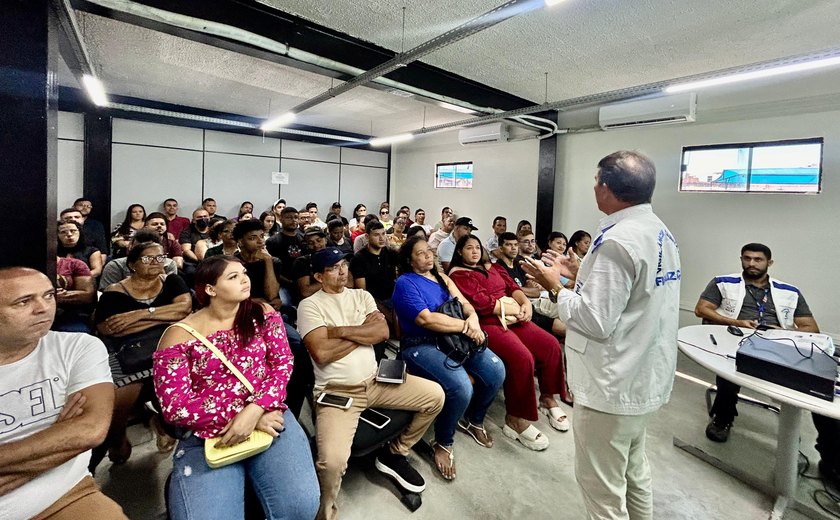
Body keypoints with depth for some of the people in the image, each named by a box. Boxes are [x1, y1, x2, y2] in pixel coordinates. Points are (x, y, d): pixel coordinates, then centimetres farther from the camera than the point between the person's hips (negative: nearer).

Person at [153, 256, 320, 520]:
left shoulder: (262, 313, 5)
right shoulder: (179, 336, -1)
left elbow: (282, 363, -2)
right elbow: (174, 406, -6)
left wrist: (255, 410, -18)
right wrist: (238, 415, -15)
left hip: (266, 416, 1)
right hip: (207, 434, 0)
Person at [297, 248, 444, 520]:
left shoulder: (362, 296, 11)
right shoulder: (309, 305, -3)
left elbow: (383, 332, -3)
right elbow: (322, 353, -17)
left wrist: (341, 330, -11)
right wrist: (364, 329, -8)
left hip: (375, 381, 6)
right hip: (336, 391, -5)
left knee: (435, 395, -3)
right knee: (332, 460, -29)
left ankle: (393, 454, 19)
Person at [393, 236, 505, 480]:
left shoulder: (441, 278, 17)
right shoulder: (405, 283, -6)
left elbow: (465, 304, 10)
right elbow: (426, 319, -19)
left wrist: (473, 319, -13)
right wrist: (464, 325, -15)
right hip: (421, 346, -7)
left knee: (496, 370, -12)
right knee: (461, 388, -29)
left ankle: (474, 420, 18)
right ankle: (443, 443, 1)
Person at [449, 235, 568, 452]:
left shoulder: (492, 267, 23)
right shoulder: (458, 274, -2)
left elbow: (512, 286, 14)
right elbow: (480, 302, -13)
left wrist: (525, 302, -7)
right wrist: (513, 308, -11)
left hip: (513, 318, 8)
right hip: (487, 323, -8)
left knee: (551, 345, -6)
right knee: (522, 357, -27)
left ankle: (548, 399, 12)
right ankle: (515, 420, -13)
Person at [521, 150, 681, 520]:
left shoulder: (617, 240, -25)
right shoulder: (660, 232, 6)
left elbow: (595, 321, -26)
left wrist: (555, 287, -11)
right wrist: (578, 274, 12)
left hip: (612, 385, -10)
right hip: (645, 378, 10)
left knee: (601, 485, 9)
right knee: (632, 468, 28)